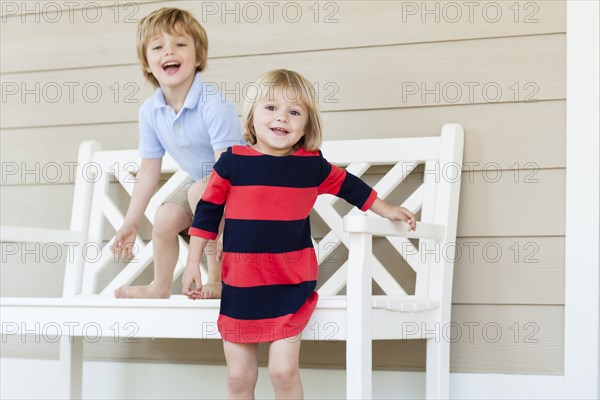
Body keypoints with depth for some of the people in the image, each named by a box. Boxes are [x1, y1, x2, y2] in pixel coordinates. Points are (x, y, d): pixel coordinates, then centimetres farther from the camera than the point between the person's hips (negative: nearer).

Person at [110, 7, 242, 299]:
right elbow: (149, 172, 0)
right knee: (164, 220, -3)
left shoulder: (214, 105, -31)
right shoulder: (150, 111, -10)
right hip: (199, 182, 7)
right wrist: (131, 223, 3)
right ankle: (160, 288, 24)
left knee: (200, 191, -31)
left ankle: (216, 279, -20)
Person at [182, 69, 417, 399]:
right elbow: (207, 211, 3)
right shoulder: (233, 161, -4)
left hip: (291, 285, 0)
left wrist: (386, 210, 24)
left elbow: (348, 185, 18)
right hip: (240, 286, 1)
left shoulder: (312, 165, 0)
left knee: (283, 370, -8)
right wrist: (193, 263, 2)